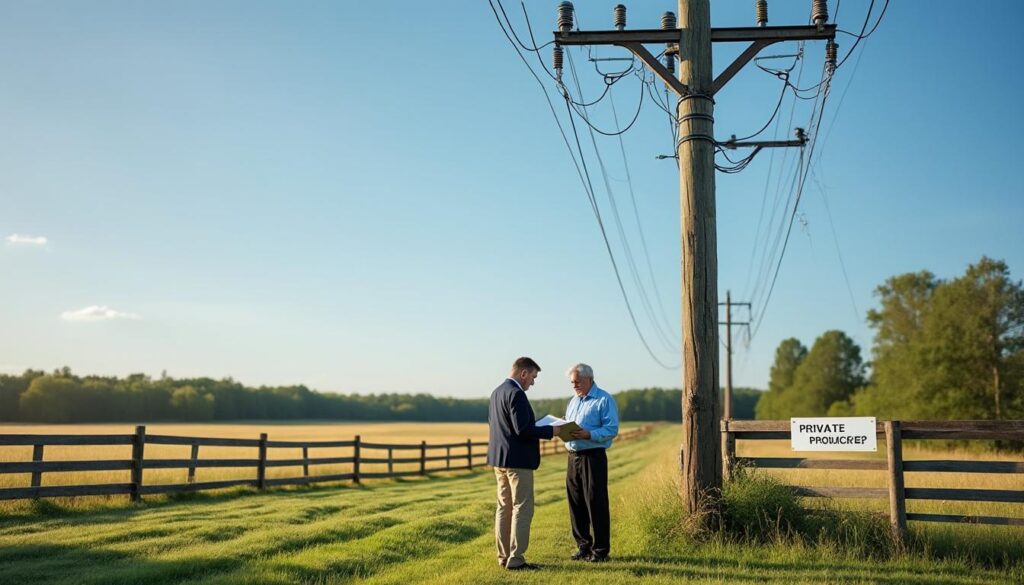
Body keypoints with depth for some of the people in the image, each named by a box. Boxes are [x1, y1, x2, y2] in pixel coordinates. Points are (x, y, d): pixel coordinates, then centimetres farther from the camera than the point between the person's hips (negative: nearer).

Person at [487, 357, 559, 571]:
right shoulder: (516, 394, -18)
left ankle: (504, 556, 17)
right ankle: (515, 559, -3)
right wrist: (550, 431, -11)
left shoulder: (496, 392, 12)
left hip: (499, 458, 10)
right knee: (522, 509, -4)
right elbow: (523, 429, -24)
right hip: (517, 459, -10)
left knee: (505, 507, 13)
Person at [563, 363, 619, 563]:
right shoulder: (573, 401, 18)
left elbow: (612, 429, -14)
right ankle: (584, 546, 21)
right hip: (573, 457, 7)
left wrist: (588, 435, -26)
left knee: (596, 504, -4)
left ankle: (600, 550, 5)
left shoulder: (604, 400, -6)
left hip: (593, 457, -7)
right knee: (576, 504, 10)